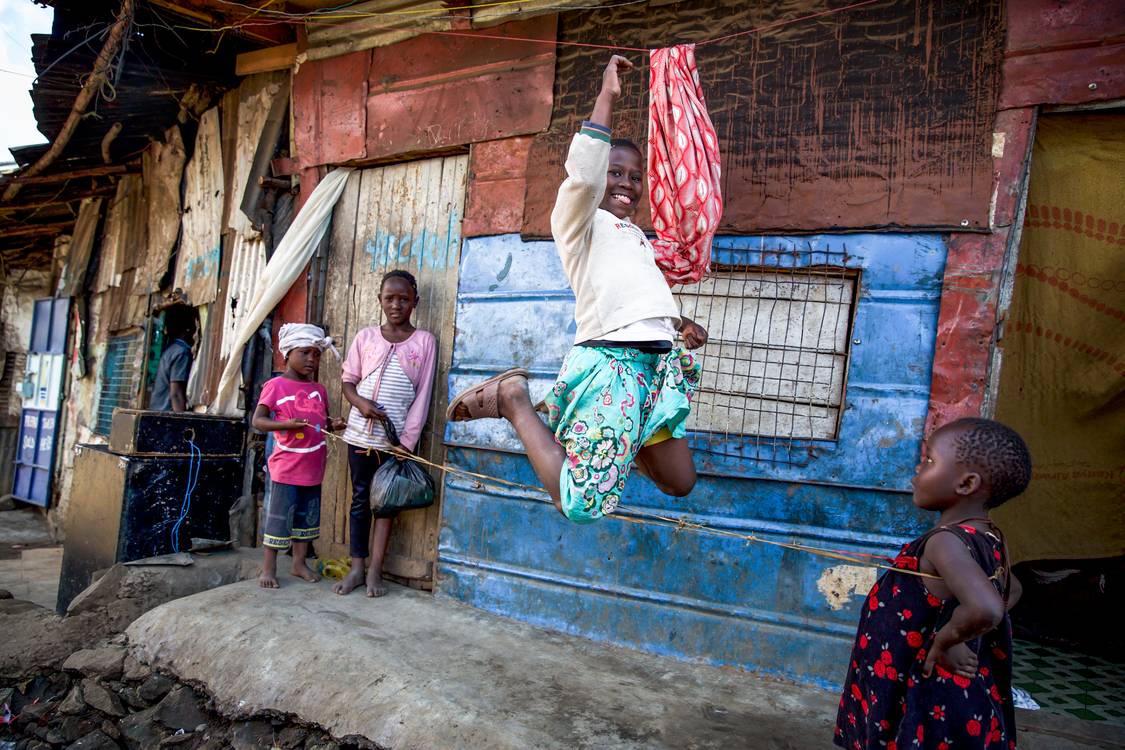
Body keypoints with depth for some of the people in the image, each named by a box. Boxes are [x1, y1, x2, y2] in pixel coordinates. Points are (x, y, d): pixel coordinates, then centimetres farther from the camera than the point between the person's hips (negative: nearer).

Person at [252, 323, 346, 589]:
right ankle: (269, 567, 17)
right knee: (278, 517, 3)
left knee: (307, 517, 14)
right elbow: (257, 420, -11)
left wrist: (333, 424, -3)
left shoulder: (319, 390, 9)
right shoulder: (275, 385, -8)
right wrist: (285, 424, -27)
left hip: (313, 467, 6)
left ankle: (299, 563, 28)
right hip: (286, 467, -6)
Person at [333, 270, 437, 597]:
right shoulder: (366, 337, 4)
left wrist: (408, 441, -10)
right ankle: (356, 567, 17)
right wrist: (360, 402, -14)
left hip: (396, 438, -2)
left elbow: (422, 395, -4)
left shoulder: (424, 341, -2)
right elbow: (349, 380, 8)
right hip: (360, 433, 2)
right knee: (360, 499, 8)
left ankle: (375, 570, 13)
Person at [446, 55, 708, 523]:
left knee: (680, 483, 14)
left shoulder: (636, 236, 27)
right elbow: (583, 175, -20)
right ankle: (513, 399, 1)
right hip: (610, 360, -9)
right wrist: (606, 97, -16)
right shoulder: (580, 219, 1)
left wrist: (680, 322, 18)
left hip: (653, 364, 9)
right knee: (579, 504, -14)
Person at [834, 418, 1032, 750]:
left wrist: (945, 638, -24)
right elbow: (1012, 589, 21)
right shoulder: (989, 539, 1)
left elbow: (985, 608, -43)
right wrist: (968, 632, 10)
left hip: (931, 709, -8)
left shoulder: (946, 541, -25)